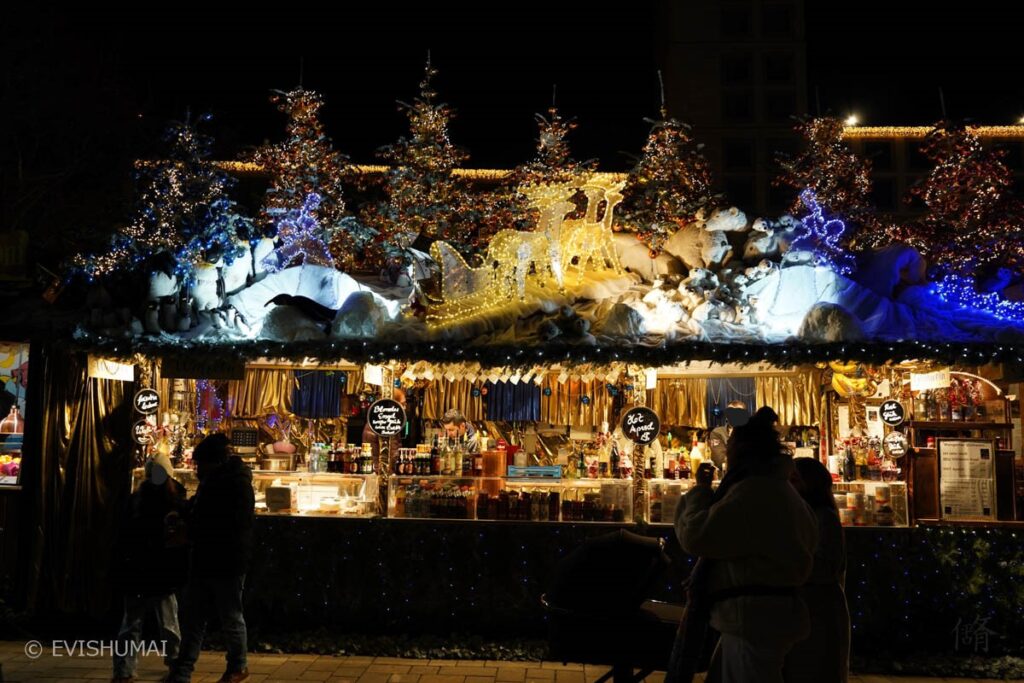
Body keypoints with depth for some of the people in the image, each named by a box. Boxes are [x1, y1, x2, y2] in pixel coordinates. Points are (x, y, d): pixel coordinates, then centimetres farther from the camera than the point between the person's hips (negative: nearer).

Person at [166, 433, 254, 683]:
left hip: (227, 565, -8)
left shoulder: (237, 484, -17)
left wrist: (189, 531, -17)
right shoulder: (210, 481, 11)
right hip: (204, 562, 9)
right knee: (193, 618, 10)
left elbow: (230, 528, -22)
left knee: (231, 619, 7)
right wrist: (183, 518, 3)